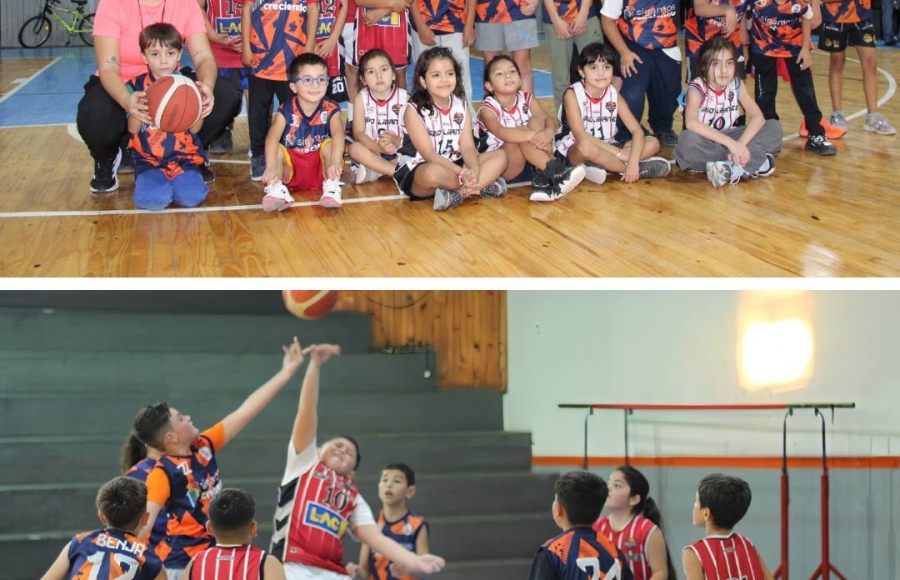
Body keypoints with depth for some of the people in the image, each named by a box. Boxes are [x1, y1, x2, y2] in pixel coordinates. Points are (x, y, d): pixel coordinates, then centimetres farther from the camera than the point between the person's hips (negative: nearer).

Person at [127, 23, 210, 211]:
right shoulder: (137, 86, 4)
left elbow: (194, 129, 2)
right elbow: (132, 129, -2)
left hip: (184, 159, 1)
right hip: (150, 161, -1)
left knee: (192, 197, -27)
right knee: (153, 199, -30)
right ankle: (151, 182, 6)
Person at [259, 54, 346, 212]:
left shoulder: (330, 109, -10)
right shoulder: (286, 111, -11)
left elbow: (338, 133, -29)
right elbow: (272, 137, -25)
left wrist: (335, 162, -50)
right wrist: (271, 167, -44)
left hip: (321, 168, 0)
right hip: (291, 167, 0)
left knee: (330, 145, -25)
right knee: (277, 150, -25)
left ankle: (332, 187, -28)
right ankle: (276, 188, -34)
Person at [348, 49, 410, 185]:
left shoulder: (404, 97, -3)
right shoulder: (361, 98, -2)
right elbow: (358, 133, -10)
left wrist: (398, 142, -29)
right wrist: (378, 147, -30)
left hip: (399, 151, 0)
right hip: (372, 150, 0)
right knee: (355, 148, -32)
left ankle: (371, 172, -24)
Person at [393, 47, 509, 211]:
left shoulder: (461, 106, 5)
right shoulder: (414, 110, -11)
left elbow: (468, 146, -3)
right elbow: (428, 154, -17)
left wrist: (474, 171, -26)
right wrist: (463, 174, -29)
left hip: (454, 167, 6)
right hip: (419, 170, -6)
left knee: (500, 156, -9)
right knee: (433, 172, -41)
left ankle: (459, 193, -25)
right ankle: (482, 186, -17)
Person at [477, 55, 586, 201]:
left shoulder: (525, 99, 4)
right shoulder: (488, 108, -12)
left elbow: (548, 121, -10)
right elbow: (501, 132, -32)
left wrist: (548, 133, -36)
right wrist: (532, 135, -47)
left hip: (531, 162, 5)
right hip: (502, 167, -5)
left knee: (537, 122, -19)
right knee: (521, 134, -30)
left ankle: (544, 180, -31)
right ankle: (555, 170, -40)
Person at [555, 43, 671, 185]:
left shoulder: (614, 95, 1)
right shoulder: (572, 94, -13)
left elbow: (637, 130, -6)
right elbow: (581, 136, -23)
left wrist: (633, 161, -25)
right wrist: (618, 153, -25)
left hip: (606, 150, 6)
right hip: (573, 151, -6)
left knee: (653, 143, -9)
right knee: (586, 147, -42)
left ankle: (600, 164, -24)